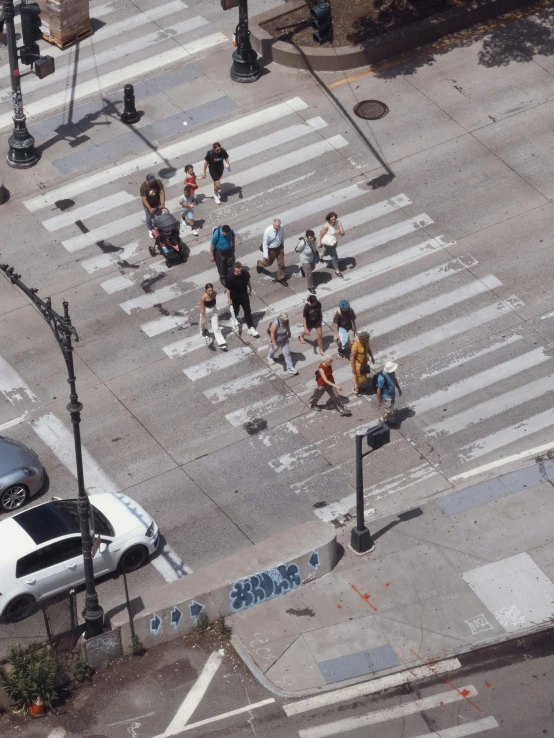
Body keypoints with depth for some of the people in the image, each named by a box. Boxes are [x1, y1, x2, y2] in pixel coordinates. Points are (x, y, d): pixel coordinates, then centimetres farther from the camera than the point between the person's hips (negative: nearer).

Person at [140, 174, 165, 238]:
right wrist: (150, 208, -42)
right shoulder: (143, 187, -35)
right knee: (149, 218, 17)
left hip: (157, 203, 3)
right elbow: (144, 199, -33)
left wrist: (162, 203, -37)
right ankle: (150, 231, 43)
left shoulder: (158, 182, -27)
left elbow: (162, 192, -26)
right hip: (148, 205, -3)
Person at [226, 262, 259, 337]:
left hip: (244, 295, 2)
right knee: (236, 310, 22)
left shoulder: (245, 274, -20)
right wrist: (229, 299, -11)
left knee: (248, 311, 5)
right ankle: (234, 319, 56)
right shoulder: (230, 278, -30)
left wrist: (250, 290, 15)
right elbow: (228, 289, -18)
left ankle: (251, 328, 14)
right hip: (235, 297, -2)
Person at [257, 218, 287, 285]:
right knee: (268, 262, 21)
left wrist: (283, 247, 15)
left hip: (279, 247, 3)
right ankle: (259, 264, 56)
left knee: (281, 263, 13)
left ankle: (281, 278, 34)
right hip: (271, 249, -3)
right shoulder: (268, 231, -32)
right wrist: (265, 254, -17)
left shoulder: (281, 229, -19)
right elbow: (265, 243, -22)